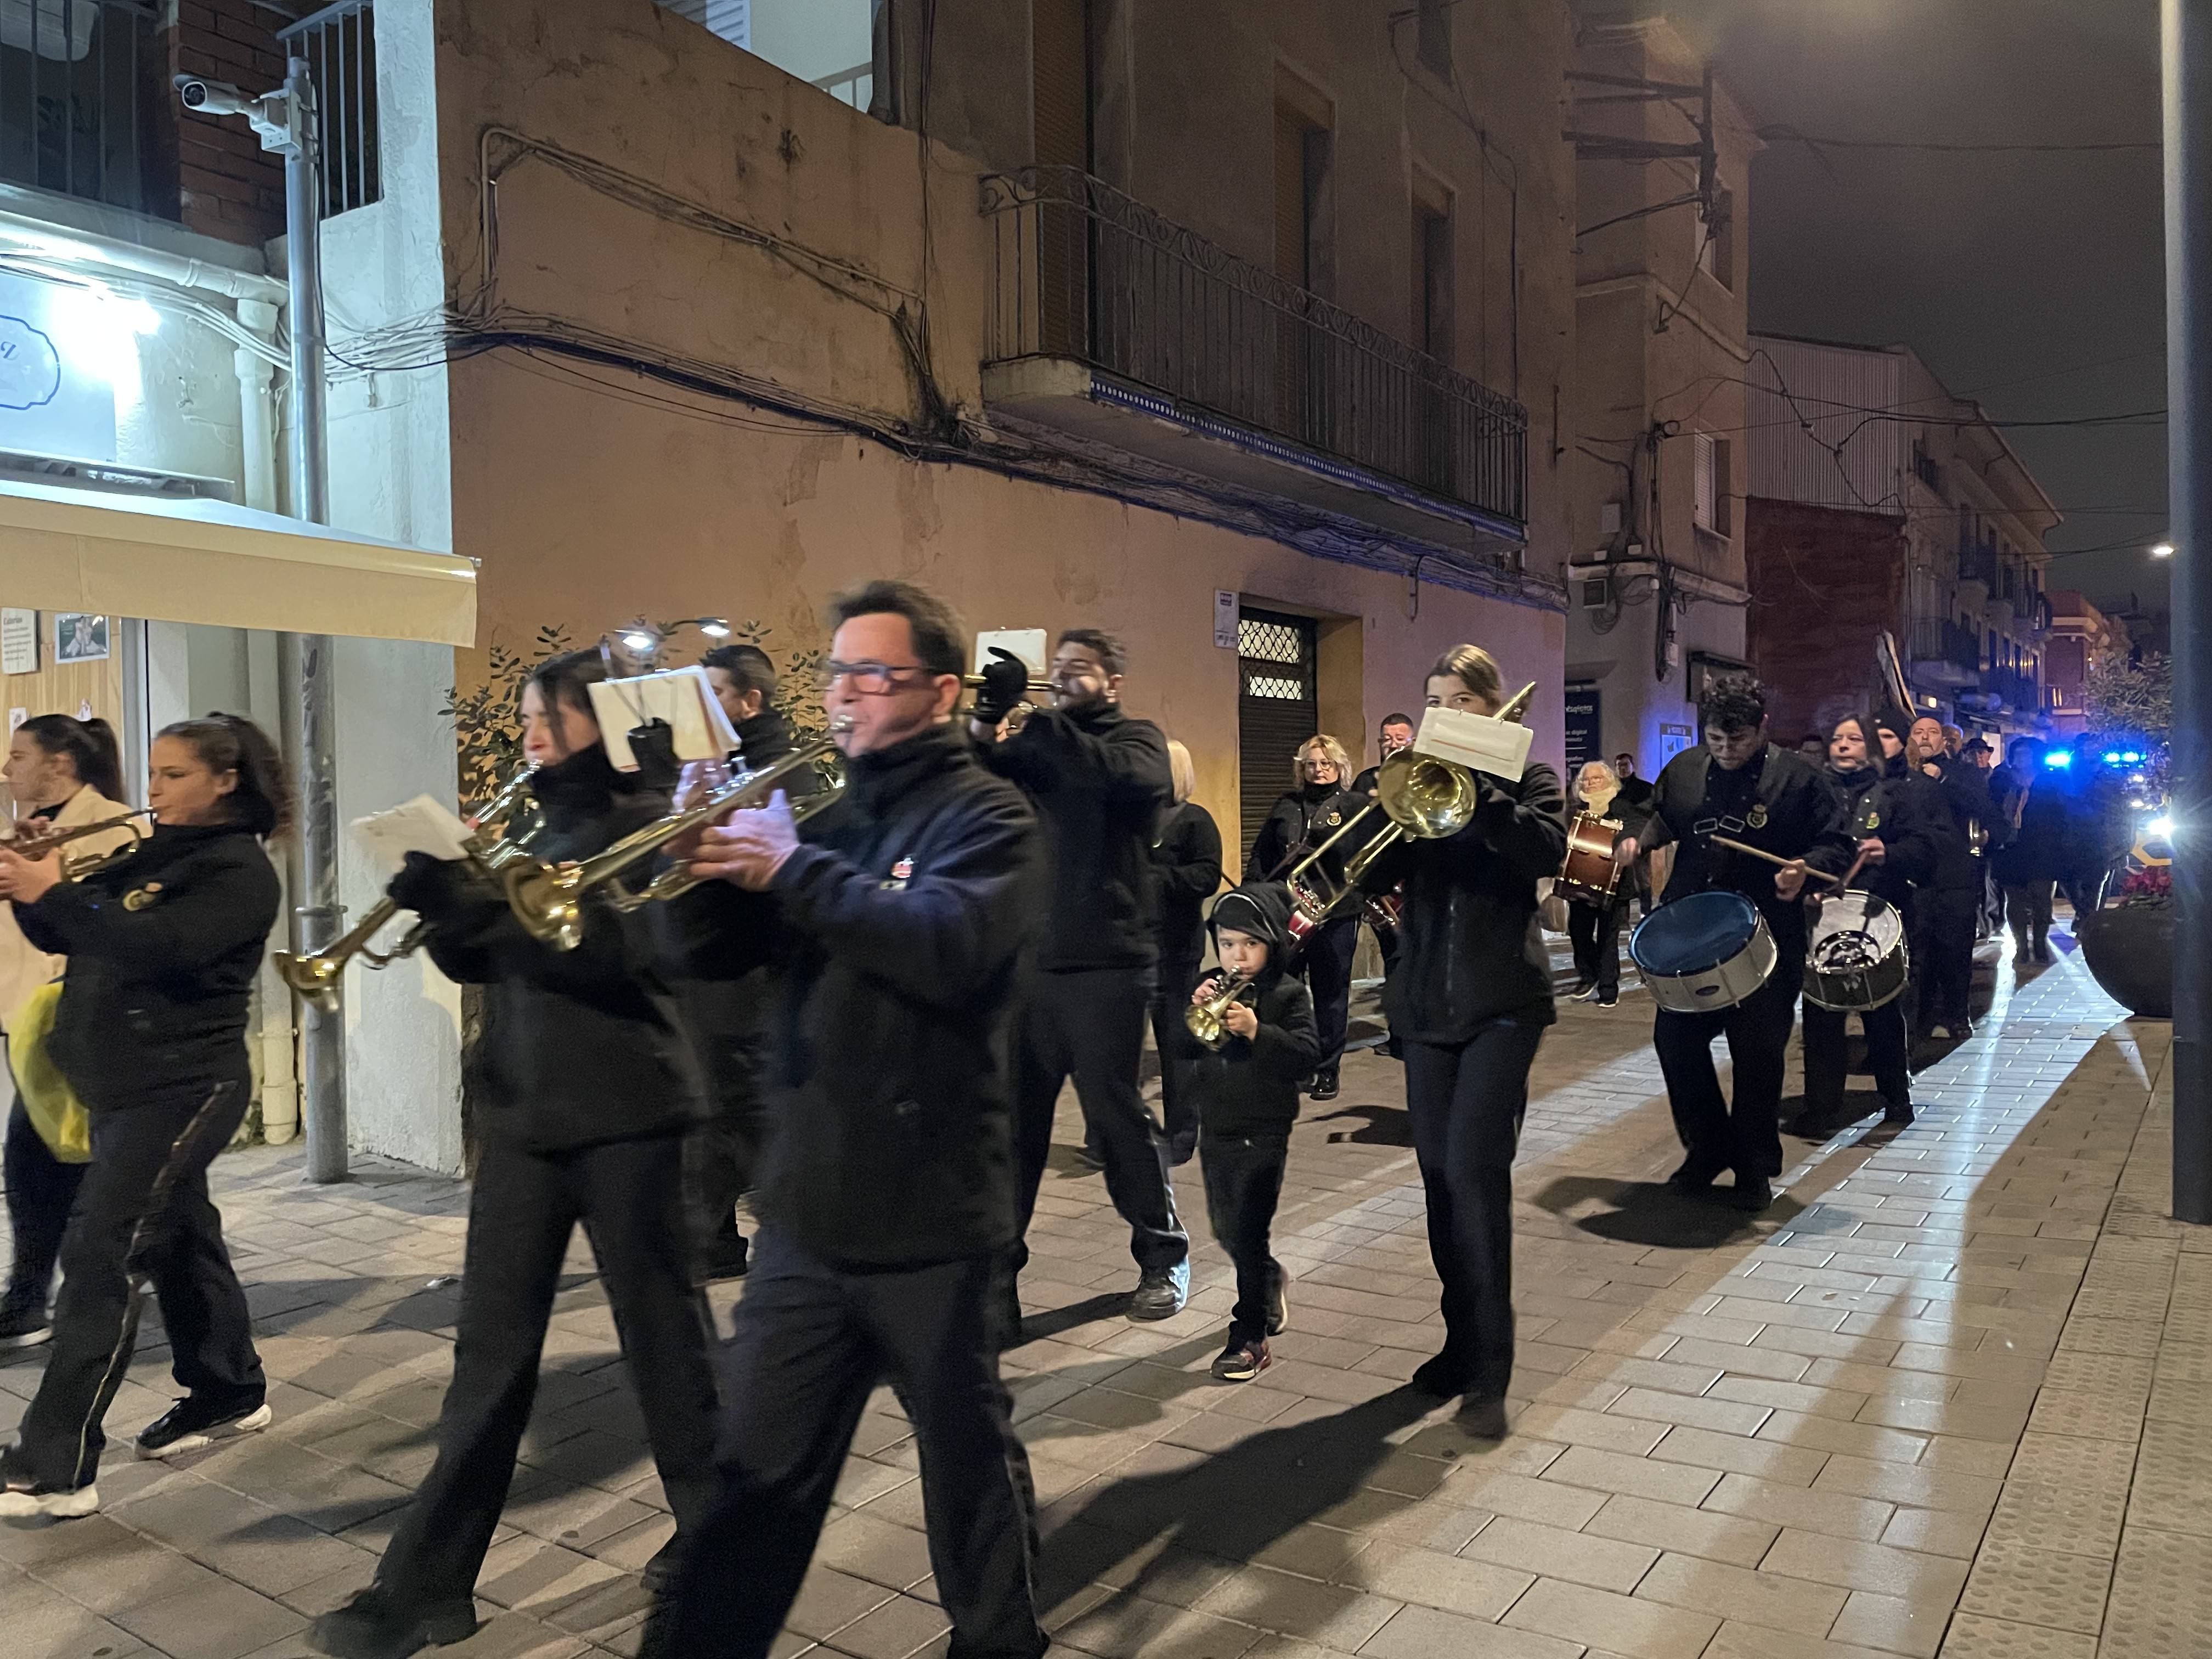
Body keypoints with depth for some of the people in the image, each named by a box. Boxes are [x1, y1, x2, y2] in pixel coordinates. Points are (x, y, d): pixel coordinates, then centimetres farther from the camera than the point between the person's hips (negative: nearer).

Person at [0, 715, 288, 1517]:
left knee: (102, 1256, -11)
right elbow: (70, 936, 13)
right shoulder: (149, 856, 13)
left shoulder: (238, 869, -12)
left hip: (180, 1089, -9)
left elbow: (161, 947, -27)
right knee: (179, 1240, 17)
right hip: (123, 1086, 9)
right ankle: (228, 1393, 32)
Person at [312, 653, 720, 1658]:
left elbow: (622, 946, -22)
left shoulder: (647, 818, -6)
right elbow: (477, 958, 13)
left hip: (623, 1115, -6)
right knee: (491, 1349, 8)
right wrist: (445, 899, -8)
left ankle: (711, 1526, 26)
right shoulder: (534, 820, 14)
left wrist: (486, 900, -27)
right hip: (523, 1114, 6)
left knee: (661, 1328, 7)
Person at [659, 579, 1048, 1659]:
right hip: (804, 1212, 5)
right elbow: (714, 952, 5)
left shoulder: (984, 817, -7)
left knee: (968, 1463, 15)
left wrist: (794, 869, -25)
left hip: (932, 1221, -5)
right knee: (757, 1475, 14)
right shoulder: (824, 815, 11)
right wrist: (706, 854, -13)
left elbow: (947, 946, -26)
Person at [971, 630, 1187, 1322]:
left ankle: (1163, 1257, 20)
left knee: (1118, 1116, 3)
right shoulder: (1035, 743, 15)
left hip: (1106, 963, -4)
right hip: (1028, 959, 4)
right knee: (1013, 1119, 7)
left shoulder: (1138, 738, 2)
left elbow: (1121, 776, -22)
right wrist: (980, 733, -17)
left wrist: (1031, 718, -26)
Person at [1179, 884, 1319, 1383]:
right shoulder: (1211, 987, 4)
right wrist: (1195, 1013, -18)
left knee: (1247, 1231, -7)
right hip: (1215, 1127, 6)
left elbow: (1306, 1054, -18)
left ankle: (1251, 1336, 4)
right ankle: (1268, 1283, 46)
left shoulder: (1289, 994, -9)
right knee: (1224, 1228, 19)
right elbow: (1181, 1048, 1)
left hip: (1263, 1131, -6)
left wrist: (1257, 1030, -29)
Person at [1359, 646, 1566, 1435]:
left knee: (1474, 1170, -14)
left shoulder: (1525, 775, 3)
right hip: (1425, 1001, 5)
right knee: (1440, 1173, 8)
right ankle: (1463, 1340, 23)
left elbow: (1547, 852, -16)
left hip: (1501, 1001, -4)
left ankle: (1489, 1371, -7)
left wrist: (1475, 788, -21)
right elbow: (1373, 869, 2)